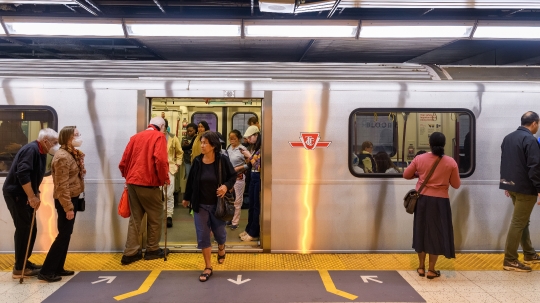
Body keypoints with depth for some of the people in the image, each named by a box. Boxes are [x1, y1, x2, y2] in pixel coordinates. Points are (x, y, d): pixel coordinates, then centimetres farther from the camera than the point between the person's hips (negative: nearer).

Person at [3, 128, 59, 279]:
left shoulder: (40, 152, 10)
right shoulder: (31, 149, -20)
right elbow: (22, 174, -29)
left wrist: (36, 195, 7)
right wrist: (32, 197, -25)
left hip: (23, 194, 10)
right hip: (15, 193, -10)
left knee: (31, 229, 12)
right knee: (23, 229, -7)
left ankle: (24, 262, 23)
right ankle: (19, 268, 1)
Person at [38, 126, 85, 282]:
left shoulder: (72, 154, 11)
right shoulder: (62, 157, -19)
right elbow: (62, 186, -22)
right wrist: (68, 208, -22)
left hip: (73, 198, 10)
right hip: (65, 200, -10)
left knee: (66, 234, 14)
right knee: (64, 235, -5)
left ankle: (58, 268, 23)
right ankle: (46, 271, 3)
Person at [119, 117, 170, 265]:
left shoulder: (135, 136, 14)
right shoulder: (159, 136, -3)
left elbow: (123, 162, 11)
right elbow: (160, 160, -18)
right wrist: (164, 179, -6)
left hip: (132, 182, 6)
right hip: (148, 183, -6)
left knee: (134, 217, 12)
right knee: (155, 216, 9)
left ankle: (130, 252, 11)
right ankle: (152, 250, 17)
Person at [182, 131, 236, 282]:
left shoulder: (222, 160, -13)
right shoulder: (197, 161, -6)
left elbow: (233, 176, -2)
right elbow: (191, 180, 5)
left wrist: (226, 186, -22)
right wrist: (186, 198, 14)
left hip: (217, 205, -2)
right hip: (200, 205, 2)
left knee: (219, 232, 12)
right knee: (203, 236, 3)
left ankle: (221, 249, 49)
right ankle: (208, 267, 17)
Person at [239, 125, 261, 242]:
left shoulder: (262, 148, -16)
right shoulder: (254, 147, 11)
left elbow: (259, 165, -19)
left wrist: (249, 155, -13)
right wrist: (247, 156, -1)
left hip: (259, 178, -9)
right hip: (253, 177, 9)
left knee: (257, 206, 0)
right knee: (251, 205, 15)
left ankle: (253, 233, 9)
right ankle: (249, 229, 26)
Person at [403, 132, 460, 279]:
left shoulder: (420, 159, -4)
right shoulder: (451, 162, -7)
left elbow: (406, 175, 7)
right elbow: (456, 184, 1)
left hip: (422, 200, 2)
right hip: (440, 202, -2)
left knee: (421, 231, 13)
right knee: (436, 234, 7)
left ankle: (421, 267, 21)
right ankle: (431, 270, 12)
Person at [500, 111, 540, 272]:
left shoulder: (508, 138, 11)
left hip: (512, 185, 9)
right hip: (525, 187, -9)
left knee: (522, 220, 19)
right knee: (518, 222, -4)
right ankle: (510, 260, 1)